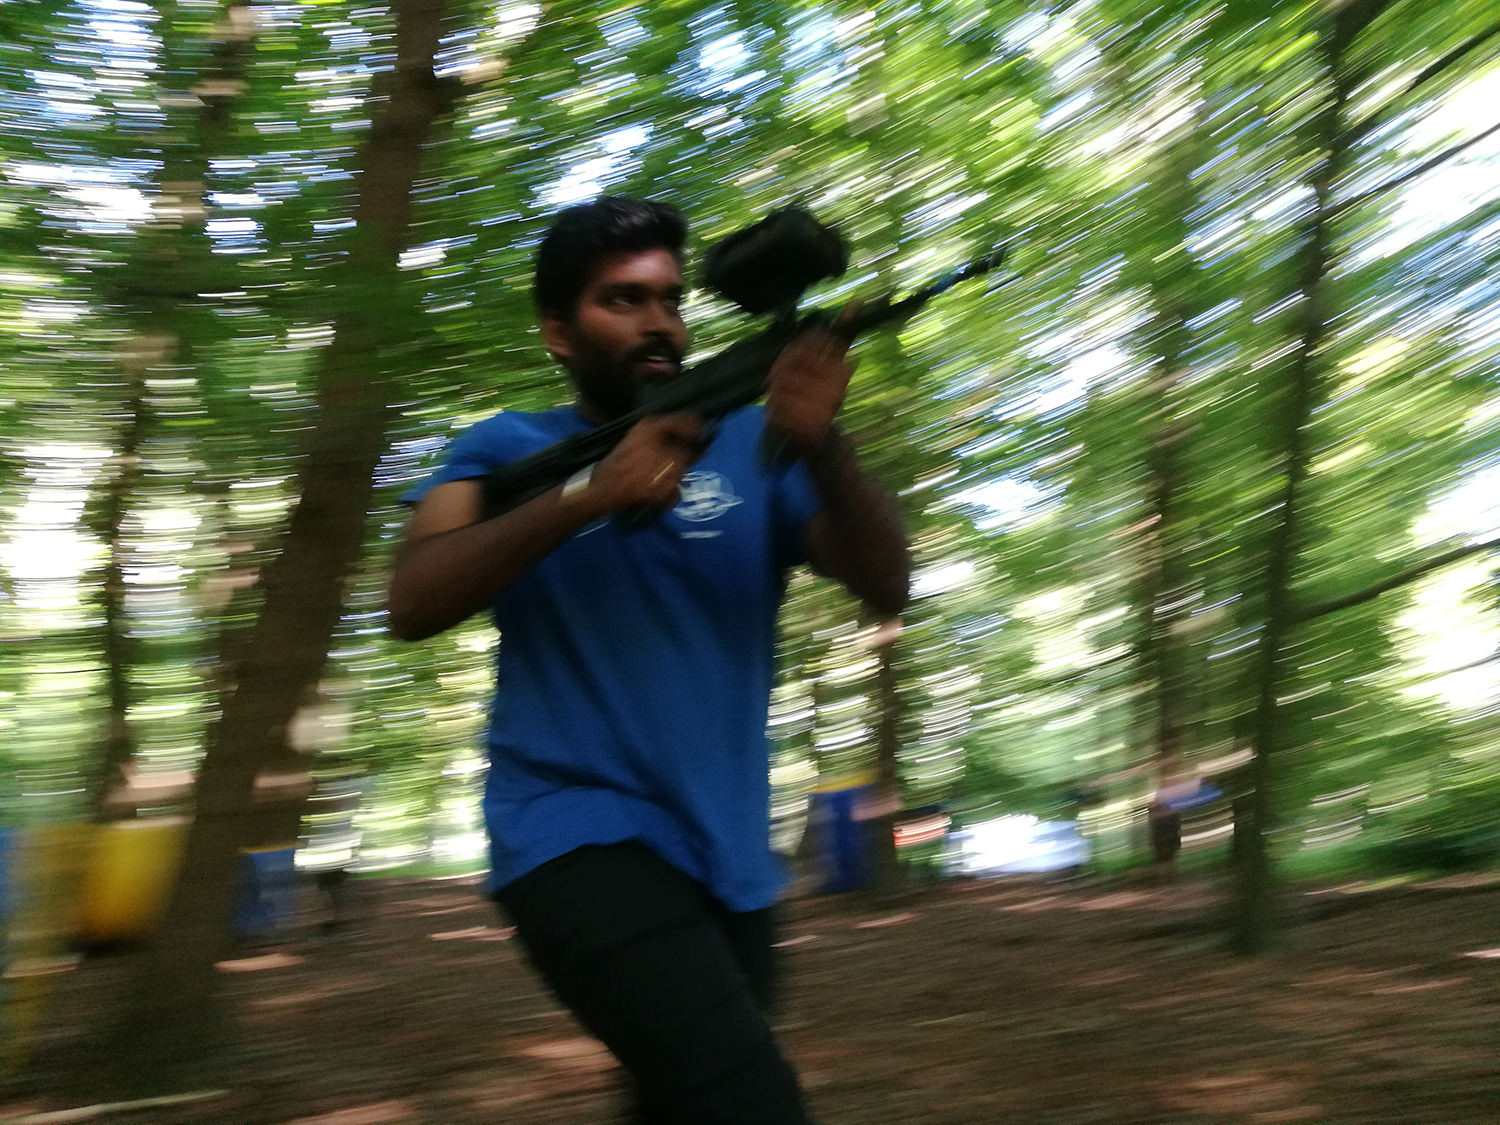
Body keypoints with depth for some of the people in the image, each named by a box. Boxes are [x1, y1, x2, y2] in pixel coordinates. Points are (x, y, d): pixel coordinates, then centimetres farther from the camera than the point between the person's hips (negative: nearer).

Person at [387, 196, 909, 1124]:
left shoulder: (749, 444, 6)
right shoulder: (510, 450, 3)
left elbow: (886, 585, -5)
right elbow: (413, 605, -12)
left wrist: (822, 446, -24)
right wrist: (589, 496, -24)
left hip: (731, 862, 4)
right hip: (584, 839, -4)